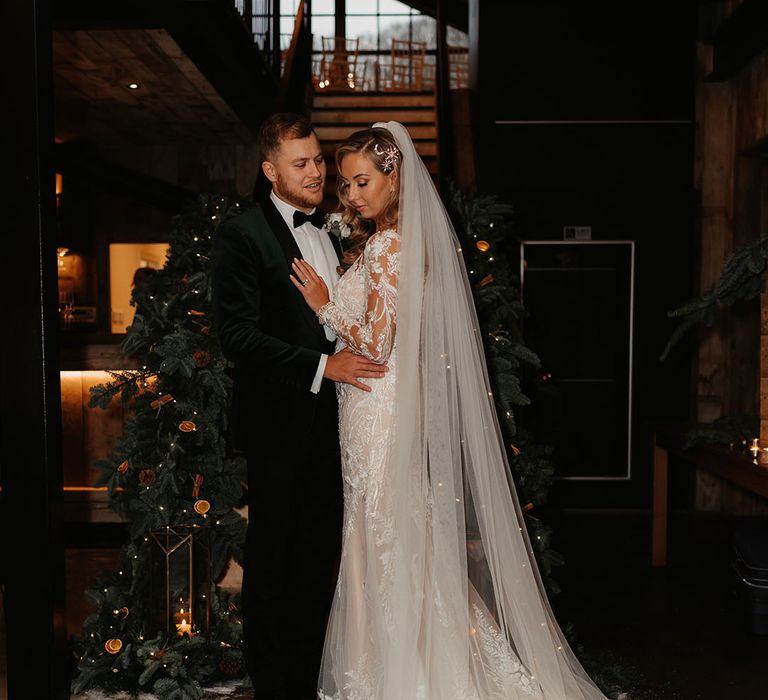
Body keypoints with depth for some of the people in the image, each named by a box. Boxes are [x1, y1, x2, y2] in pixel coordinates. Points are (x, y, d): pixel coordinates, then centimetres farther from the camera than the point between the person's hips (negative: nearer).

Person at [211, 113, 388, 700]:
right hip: (279, 424, -6)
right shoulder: (242, 235, -9)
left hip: (330, 419, 7)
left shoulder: (329, 233, 14)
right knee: (270, 561, 7)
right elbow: (238, 335, -17)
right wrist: (322, 365, -20)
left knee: (321, 556, 13)